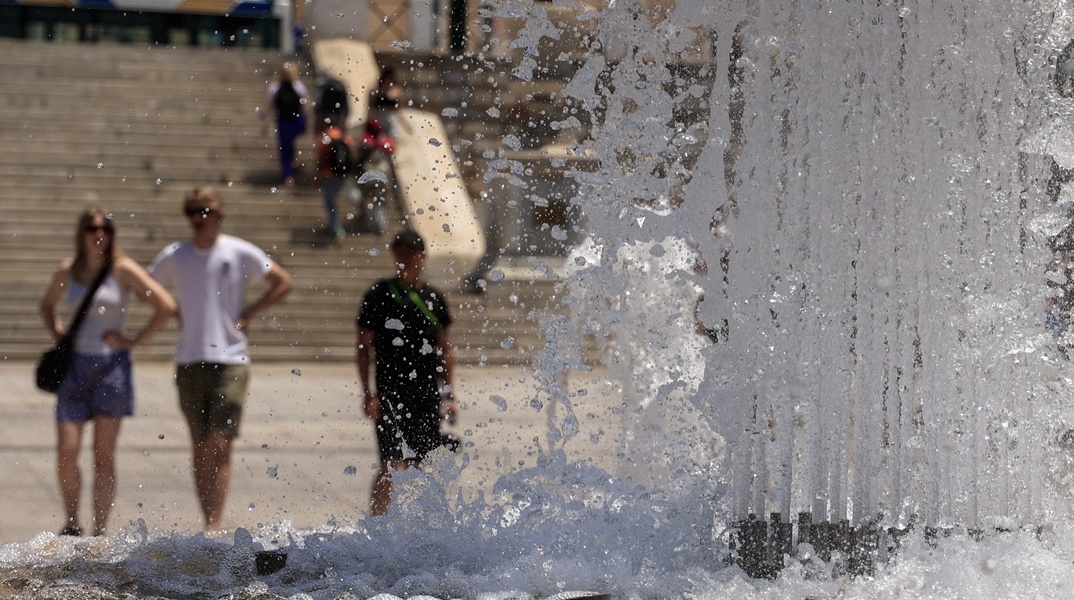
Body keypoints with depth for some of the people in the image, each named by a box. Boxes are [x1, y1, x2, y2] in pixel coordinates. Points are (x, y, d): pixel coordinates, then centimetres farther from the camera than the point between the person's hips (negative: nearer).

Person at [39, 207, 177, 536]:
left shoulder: (123, 269, -4)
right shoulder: (67, 271, 7)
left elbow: (166, 306, -7)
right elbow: (47, 305, 28)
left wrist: (134, 341, -7)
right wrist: (58, 336, 11)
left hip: (111, 364, -3)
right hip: (75, 365, 3)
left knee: (103, 455, -1)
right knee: (66, 453, -3)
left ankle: (99, 532, 2)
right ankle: (72, 525, 15)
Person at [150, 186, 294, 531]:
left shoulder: (240, 253, -1)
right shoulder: (173, 257, 6)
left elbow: (284, 283, 6)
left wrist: (248, 314, -1)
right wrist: (175, 314, 6)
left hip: (230, 360, -3)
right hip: (189, 361, 3)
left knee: (220, 445, -12)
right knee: (201, 448, 6)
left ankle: (214, 527, -15)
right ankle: (209, 525, 14)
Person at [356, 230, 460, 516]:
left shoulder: (434, 298, 11)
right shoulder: (379, 296, -1)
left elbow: (445, 350, 16)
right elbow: (363, 348, 0)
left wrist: (449, 395, 10)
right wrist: (368, 393, -8)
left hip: (428, 394, 4)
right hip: (390, 394, -4)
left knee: (423, 466, 6)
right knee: (393, 465, -13)